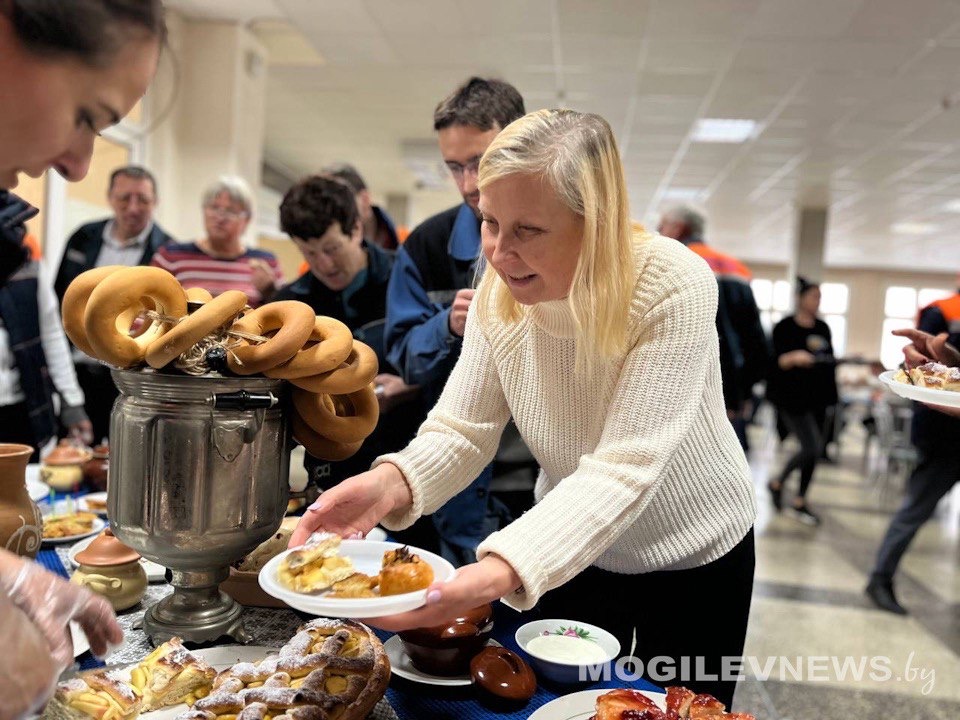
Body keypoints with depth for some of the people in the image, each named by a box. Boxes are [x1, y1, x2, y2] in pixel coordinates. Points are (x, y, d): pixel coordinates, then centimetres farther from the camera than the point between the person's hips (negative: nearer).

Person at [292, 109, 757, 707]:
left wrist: (503, 570, -48)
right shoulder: (498, 289, -15)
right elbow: (463, 430, -13)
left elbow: (623, 470, -34)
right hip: (573, 549, 4)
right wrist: (393, 482, -35)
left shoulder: (673, 287, -29)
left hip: (693, 560, -3)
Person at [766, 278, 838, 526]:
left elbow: (829, 359, 18)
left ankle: (799, 502, 18)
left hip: (817, 396, 6)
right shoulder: (784, 327, -6)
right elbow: (775, 361, -13)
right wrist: (794, 358, -29)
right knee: (811, 447, -13)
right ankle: (777, 483, 11)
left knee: (813, 449, 7)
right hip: (791, 396, -6)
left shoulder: (823, 328, 11)